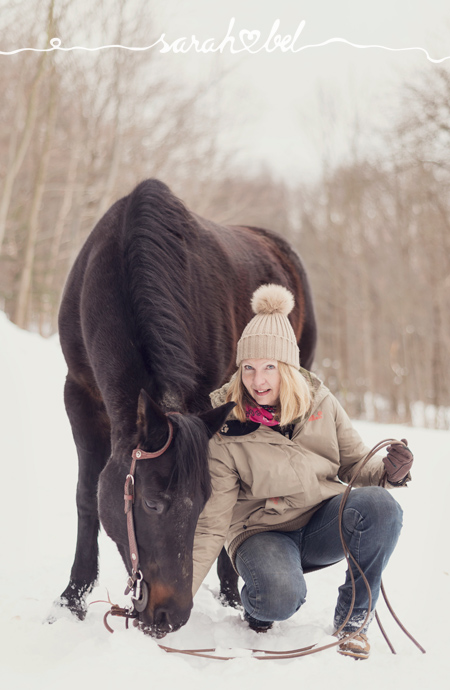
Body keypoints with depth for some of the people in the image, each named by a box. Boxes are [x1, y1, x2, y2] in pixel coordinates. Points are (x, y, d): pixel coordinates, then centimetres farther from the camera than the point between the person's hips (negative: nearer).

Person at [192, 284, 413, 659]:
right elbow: (211, 522, -14)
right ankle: (255, 605, 5)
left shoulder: (321, 403, -7)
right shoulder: (224, 431, -15)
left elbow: (355, 464, 4)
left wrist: (387, 470, -21)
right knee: (280, 598, -37)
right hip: (262, 533, -3)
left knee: (381, 505, -29)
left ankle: (352, 618, -7)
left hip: (325, 523, 3)